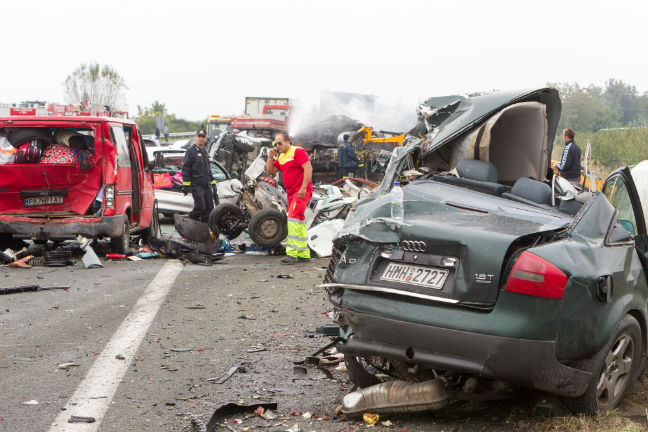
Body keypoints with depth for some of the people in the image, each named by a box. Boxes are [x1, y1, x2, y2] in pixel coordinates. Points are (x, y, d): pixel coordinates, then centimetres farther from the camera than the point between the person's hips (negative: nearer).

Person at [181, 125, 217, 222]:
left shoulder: (205, 152, 20)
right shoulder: (191, 151, -3)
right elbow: (185, 168, -8)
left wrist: (213, 184, 23)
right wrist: (185, 185, -15)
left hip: (207, 185, 7)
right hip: (196, 185, -7)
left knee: (209, 207, 4)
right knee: (200, 207, -13)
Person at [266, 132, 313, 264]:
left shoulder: (298, 152, -10)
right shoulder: (281, 157, 16)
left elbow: (308, 168, -18)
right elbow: (270, 171, 17)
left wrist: (303, 188, -24)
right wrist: (270, 157, 3)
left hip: (302, 192, -9)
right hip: (291, 193, 9)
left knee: (293, 219, -19)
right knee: (299, 222, 11)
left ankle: (292, 254, -21)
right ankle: (304, 254, 17)